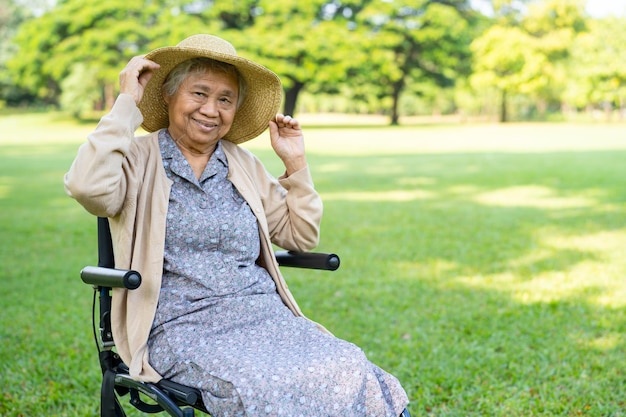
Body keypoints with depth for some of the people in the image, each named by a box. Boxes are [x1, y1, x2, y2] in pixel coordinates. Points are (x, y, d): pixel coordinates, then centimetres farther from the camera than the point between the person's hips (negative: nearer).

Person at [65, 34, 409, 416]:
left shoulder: (245, 165, 17)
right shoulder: (139, 159, 3)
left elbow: (301, 237, 20)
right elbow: (88, 187, -20)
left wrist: (296, 164, 11)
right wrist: (127, 104, -12)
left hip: (263, 314, 5)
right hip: (183, 326, -4)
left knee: (349, 373, -24)